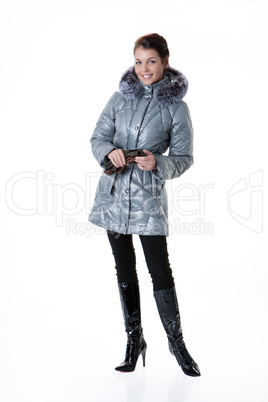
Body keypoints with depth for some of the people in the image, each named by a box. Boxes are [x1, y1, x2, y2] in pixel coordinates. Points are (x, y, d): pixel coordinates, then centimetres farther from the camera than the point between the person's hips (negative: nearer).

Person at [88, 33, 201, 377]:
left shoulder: (176, 107, -2)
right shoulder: (121, 97, 5)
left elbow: (183, 158, 0)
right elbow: (98, 137, 9)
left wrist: (158, 163, -20)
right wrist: (110, 151, -13)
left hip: (149, 197, -3)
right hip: (113, 193, 3)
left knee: (160, 272, -2)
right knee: (124, 270, 11)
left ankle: (177, 343, 18)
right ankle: (134, 341, 26)